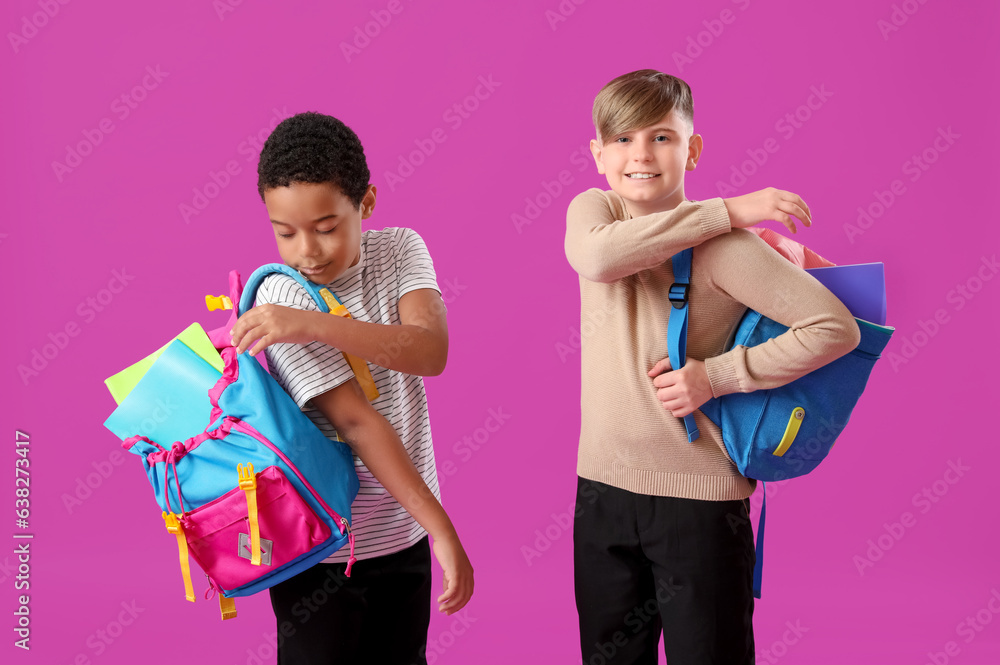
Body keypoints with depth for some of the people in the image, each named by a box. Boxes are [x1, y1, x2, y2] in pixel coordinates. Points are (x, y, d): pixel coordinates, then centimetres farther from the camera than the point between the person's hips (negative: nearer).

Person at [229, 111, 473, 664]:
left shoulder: (400, 250, -3)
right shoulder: (279, 299, -17)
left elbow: (430, 351, -21)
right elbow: (358, 422, -22)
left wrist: (310, 324, -32)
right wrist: (443, 531, -24)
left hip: (403, 533, 5)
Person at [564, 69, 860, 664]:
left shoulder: (724, 247, -14)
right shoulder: (592, 210, 0)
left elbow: (836, 327, -18)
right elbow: (599, 257, -25)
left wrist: (717, 375, -19)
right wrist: (725, 210, -24)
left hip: (700, 496, -4)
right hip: (602, 486, 5)